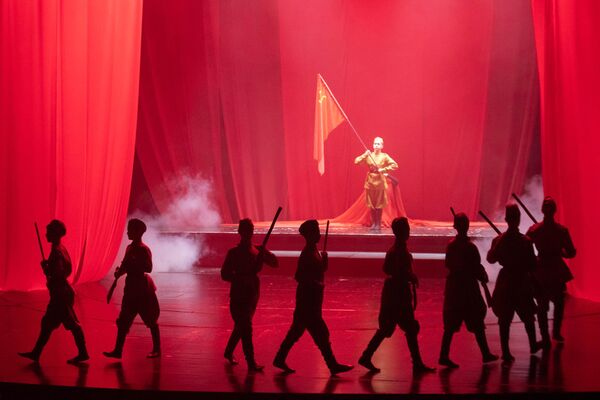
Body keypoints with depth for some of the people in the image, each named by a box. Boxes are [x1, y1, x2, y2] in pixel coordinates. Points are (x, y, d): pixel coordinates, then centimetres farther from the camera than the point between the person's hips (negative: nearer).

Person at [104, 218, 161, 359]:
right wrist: (119, 271, -1)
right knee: (123, 320, 5)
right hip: (131, 287, 8)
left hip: (142, 288, -8)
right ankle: (118, 350, 8)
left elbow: (148, 268, -24)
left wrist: (133, 264, -28)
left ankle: (156, 350, 13)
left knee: (151, 321, 3)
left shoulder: (143, 249, -14)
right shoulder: (130, 248, 9)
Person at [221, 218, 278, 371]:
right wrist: (242, 278, -23)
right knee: (245, 327, -8)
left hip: (252, 294, 6)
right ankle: (251, 362, -5)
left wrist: (264, 252, -16)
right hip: (239, 294, -6)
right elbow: (225, 274, -11)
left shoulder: (257, 251, 5)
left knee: (241, 326, 17)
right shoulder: (234, 253, -8)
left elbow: (274, 263, 2)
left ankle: (229, 352, 36)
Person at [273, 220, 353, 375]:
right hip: (307, 298, -10)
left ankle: (280, 359, 23)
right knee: (321, 333, -4)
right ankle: (333, 365, 2)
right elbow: (299, 276, -24)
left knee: (297, 330, 15)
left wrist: (324, 260, 0)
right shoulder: (307, 253, -18)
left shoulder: (314, 251, 10)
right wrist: (316, 284, -23)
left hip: (313, 297, 10)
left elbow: (321, 270, 18)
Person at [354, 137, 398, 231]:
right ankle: (373, 223, 14)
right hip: (370, 182, 2)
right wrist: (365, 155, -16)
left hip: (380, 182, -2)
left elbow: (395, 165, -11)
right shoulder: (368, 155, 2)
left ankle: (378, 223, 10)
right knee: (371, 204, 6)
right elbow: (356, 161, -5)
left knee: (379, 205, 2)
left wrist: (383, 169, -17)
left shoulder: (384, 156, -4)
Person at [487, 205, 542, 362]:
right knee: (527, 315, 18)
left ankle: (506, 352, 6)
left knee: (504, 319, 6)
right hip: (522, 282, -2)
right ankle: (533, 345, 35)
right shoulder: (526, 241, -15)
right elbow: (532, 265, -10)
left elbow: (491, 259, 6)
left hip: (505, 282, 2)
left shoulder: (498, 240, -8)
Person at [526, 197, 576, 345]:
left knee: (542, 306, 10)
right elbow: (571, 253, -6)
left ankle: (546, 339, 10)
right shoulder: (562, 230, -11)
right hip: (557, 271, 0)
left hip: (541, 271, 0)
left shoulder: (534, 230, -11)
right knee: (559, 302, 23)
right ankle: (556, 332, 24)